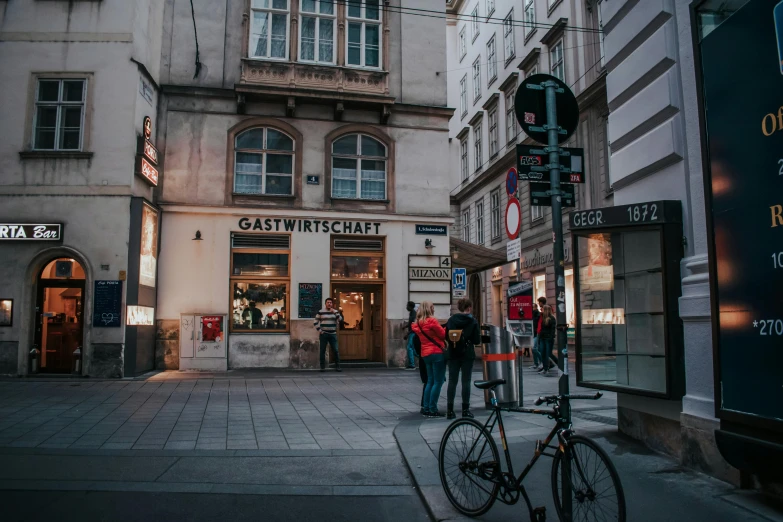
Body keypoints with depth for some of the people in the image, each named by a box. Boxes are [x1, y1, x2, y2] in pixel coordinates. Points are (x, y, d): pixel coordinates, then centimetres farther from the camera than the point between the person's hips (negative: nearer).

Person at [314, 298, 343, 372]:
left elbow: (340, 320, -7)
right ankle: (322, 367, 9)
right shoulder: (321, 312, 2)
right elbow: (315, 322, 4)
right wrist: (319, 330, -5)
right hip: (323, 334, -1)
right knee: (323, 351, 1)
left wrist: (335, 312, -15)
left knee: (336, 351, -3)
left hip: (333, 334, 1)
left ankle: (337, 366, 5)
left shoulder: (335, 312, 7)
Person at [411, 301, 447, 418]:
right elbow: (443, 334, -9)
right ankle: (433, 410, -4)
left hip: (425, 354, 8)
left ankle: (426, 409, 14)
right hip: (437, 353, -8)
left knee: (430, 381, 14)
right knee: (438, 382, -3)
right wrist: (446, 328, 8)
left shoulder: (417, 324, 10)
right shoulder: (432, 321, -13)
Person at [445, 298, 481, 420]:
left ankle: (450, 410, 4)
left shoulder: (451, 320, 2)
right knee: (466, 381, 4)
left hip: (453, 354, 2)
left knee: (452, 381, 5)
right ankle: (465, 410, 6)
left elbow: (446, 336, 3)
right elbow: (477, 341, -6)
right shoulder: (473, 322, -5)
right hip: (467, 354, -2)